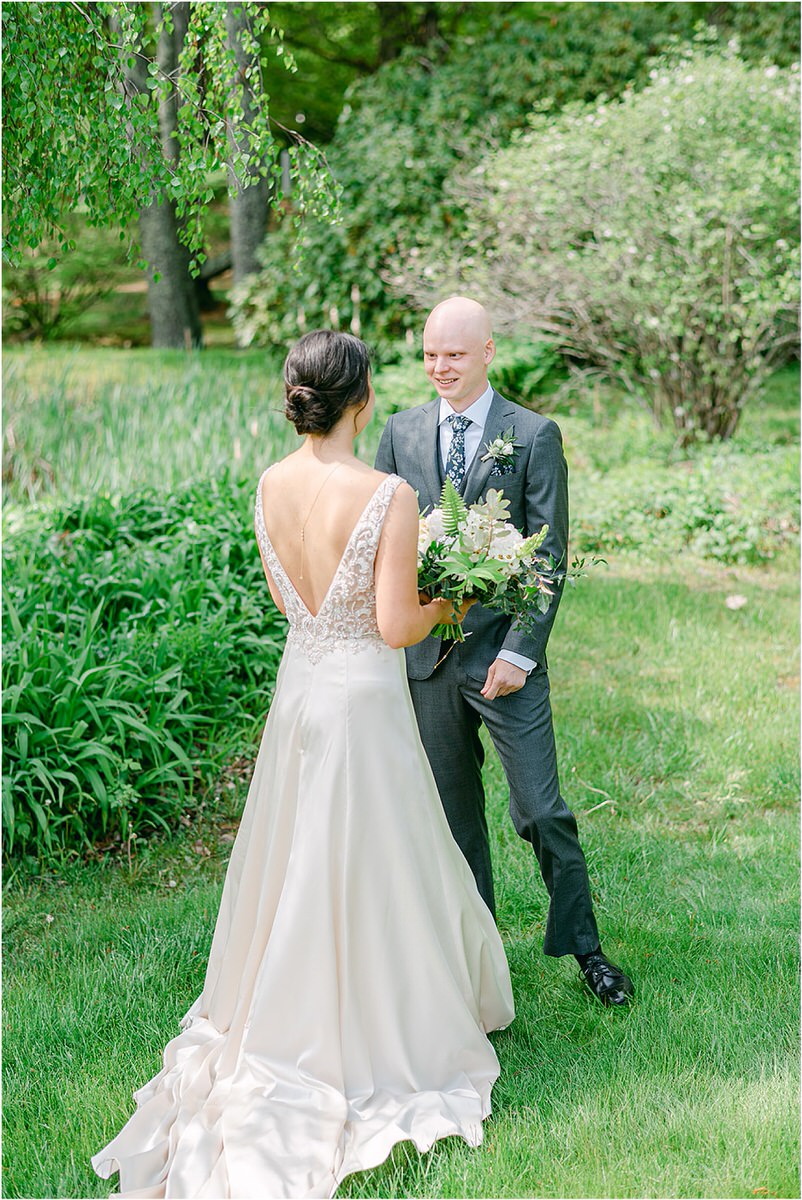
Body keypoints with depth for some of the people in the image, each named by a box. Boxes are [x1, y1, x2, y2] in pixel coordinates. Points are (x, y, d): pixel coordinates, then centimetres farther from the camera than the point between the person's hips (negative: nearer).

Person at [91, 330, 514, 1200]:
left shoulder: (271, 486, -2)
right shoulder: (387, 495, -21)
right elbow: (396, 625, -18)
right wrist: (441, 608, 2)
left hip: (299, 687, 6)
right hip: (364, 700, -6)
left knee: (298, 864, 21)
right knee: (370, 871, 8)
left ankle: (284, 1029, 38)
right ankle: (378, 1048, 24)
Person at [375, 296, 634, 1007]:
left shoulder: (535, 436, -5)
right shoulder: (402, 434, 6)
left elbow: (550, 555, -7)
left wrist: (520, 651, -13)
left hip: (504, 651, -3)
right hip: (426, 651, 4)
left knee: (541, 811, -1)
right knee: (453, 813, 14)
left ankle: (583, 945, 17)